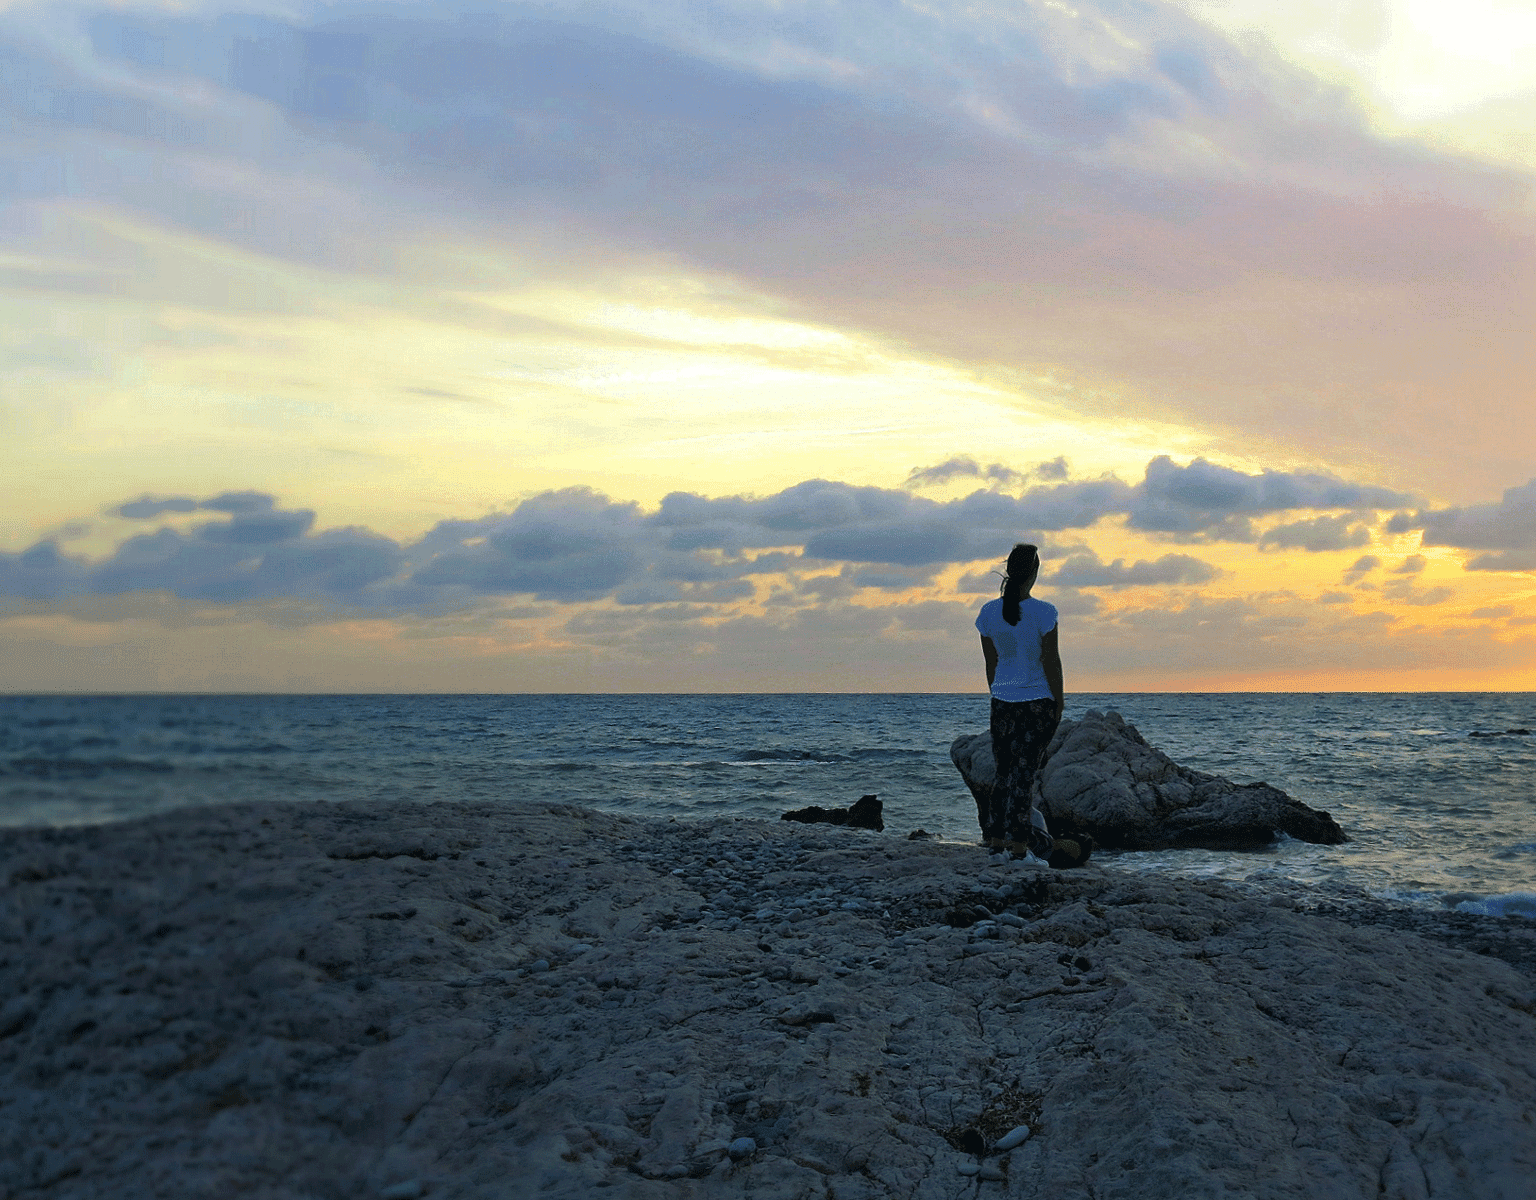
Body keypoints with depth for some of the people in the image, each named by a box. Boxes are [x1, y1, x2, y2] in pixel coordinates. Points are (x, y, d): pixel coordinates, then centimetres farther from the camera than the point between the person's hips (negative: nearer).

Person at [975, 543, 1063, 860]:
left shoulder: (988, 612, -1)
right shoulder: (1043, 613, -14)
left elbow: (991, 664, 7)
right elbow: (1051, 662, -10)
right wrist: (1059, 703, 0)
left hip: (1003, 701, 4)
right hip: (1039, 702, -3)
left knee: (1004, 771, 13)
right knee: (1024, 771, 1)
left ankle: (996, 840, 13)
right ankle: (1019, 846, 2)